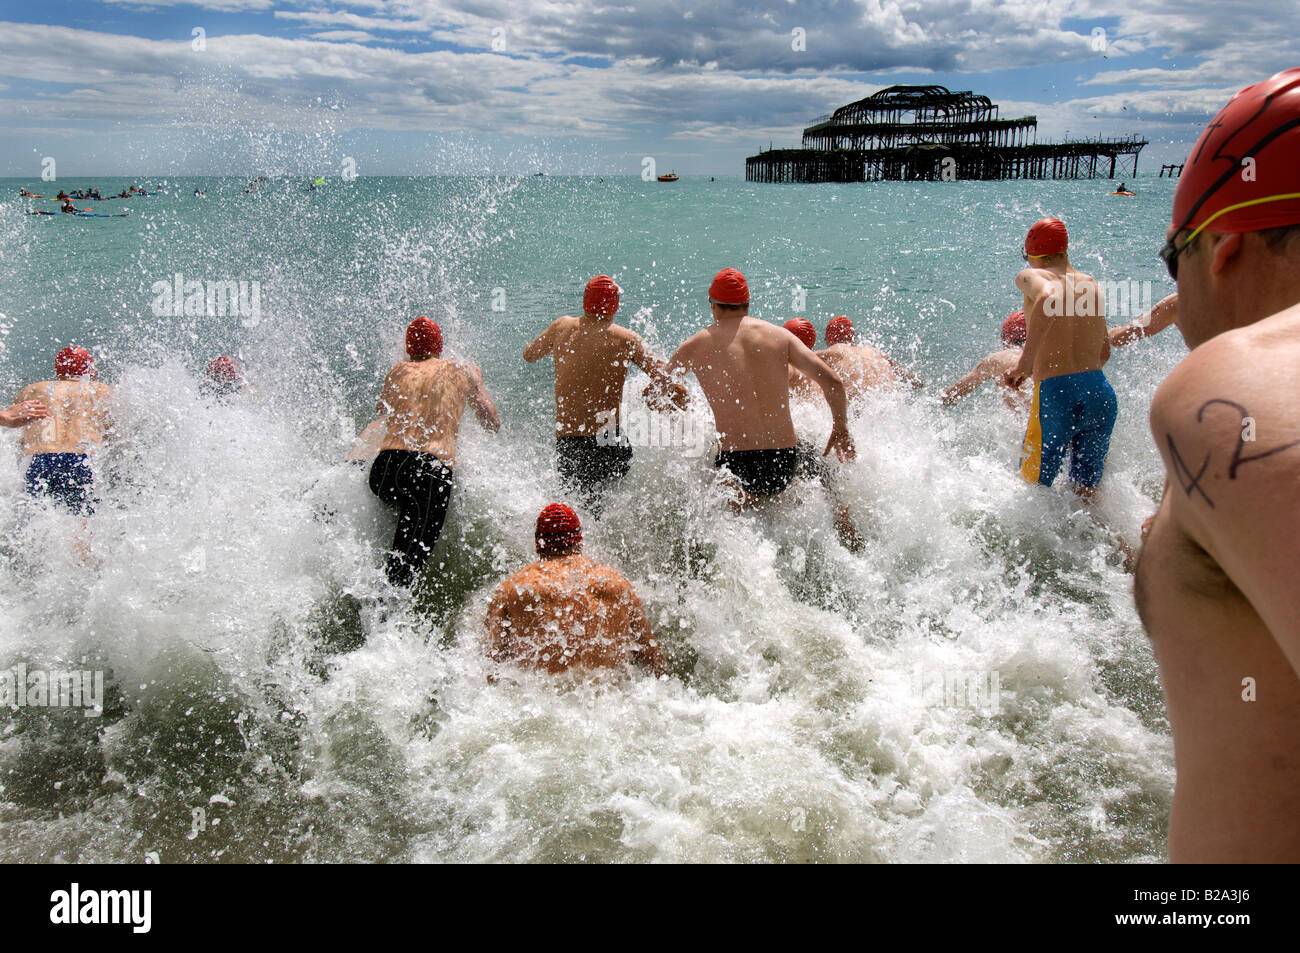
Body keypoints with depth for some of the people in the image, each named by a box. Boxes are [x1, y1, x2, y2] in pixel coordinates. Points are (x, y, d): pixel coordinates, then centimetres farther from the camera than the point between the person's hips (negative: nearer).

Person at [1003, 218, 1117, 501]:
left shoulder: (1032, 276, 1)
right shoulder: (1091, 284, 18)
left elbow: (1049, 297, -25)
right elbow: (1104, 351, 22)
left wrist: (1026, 361, -25)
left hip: (1056, 395, -6)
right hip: (1102, 392, 6)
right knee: (1087, 492, 15)